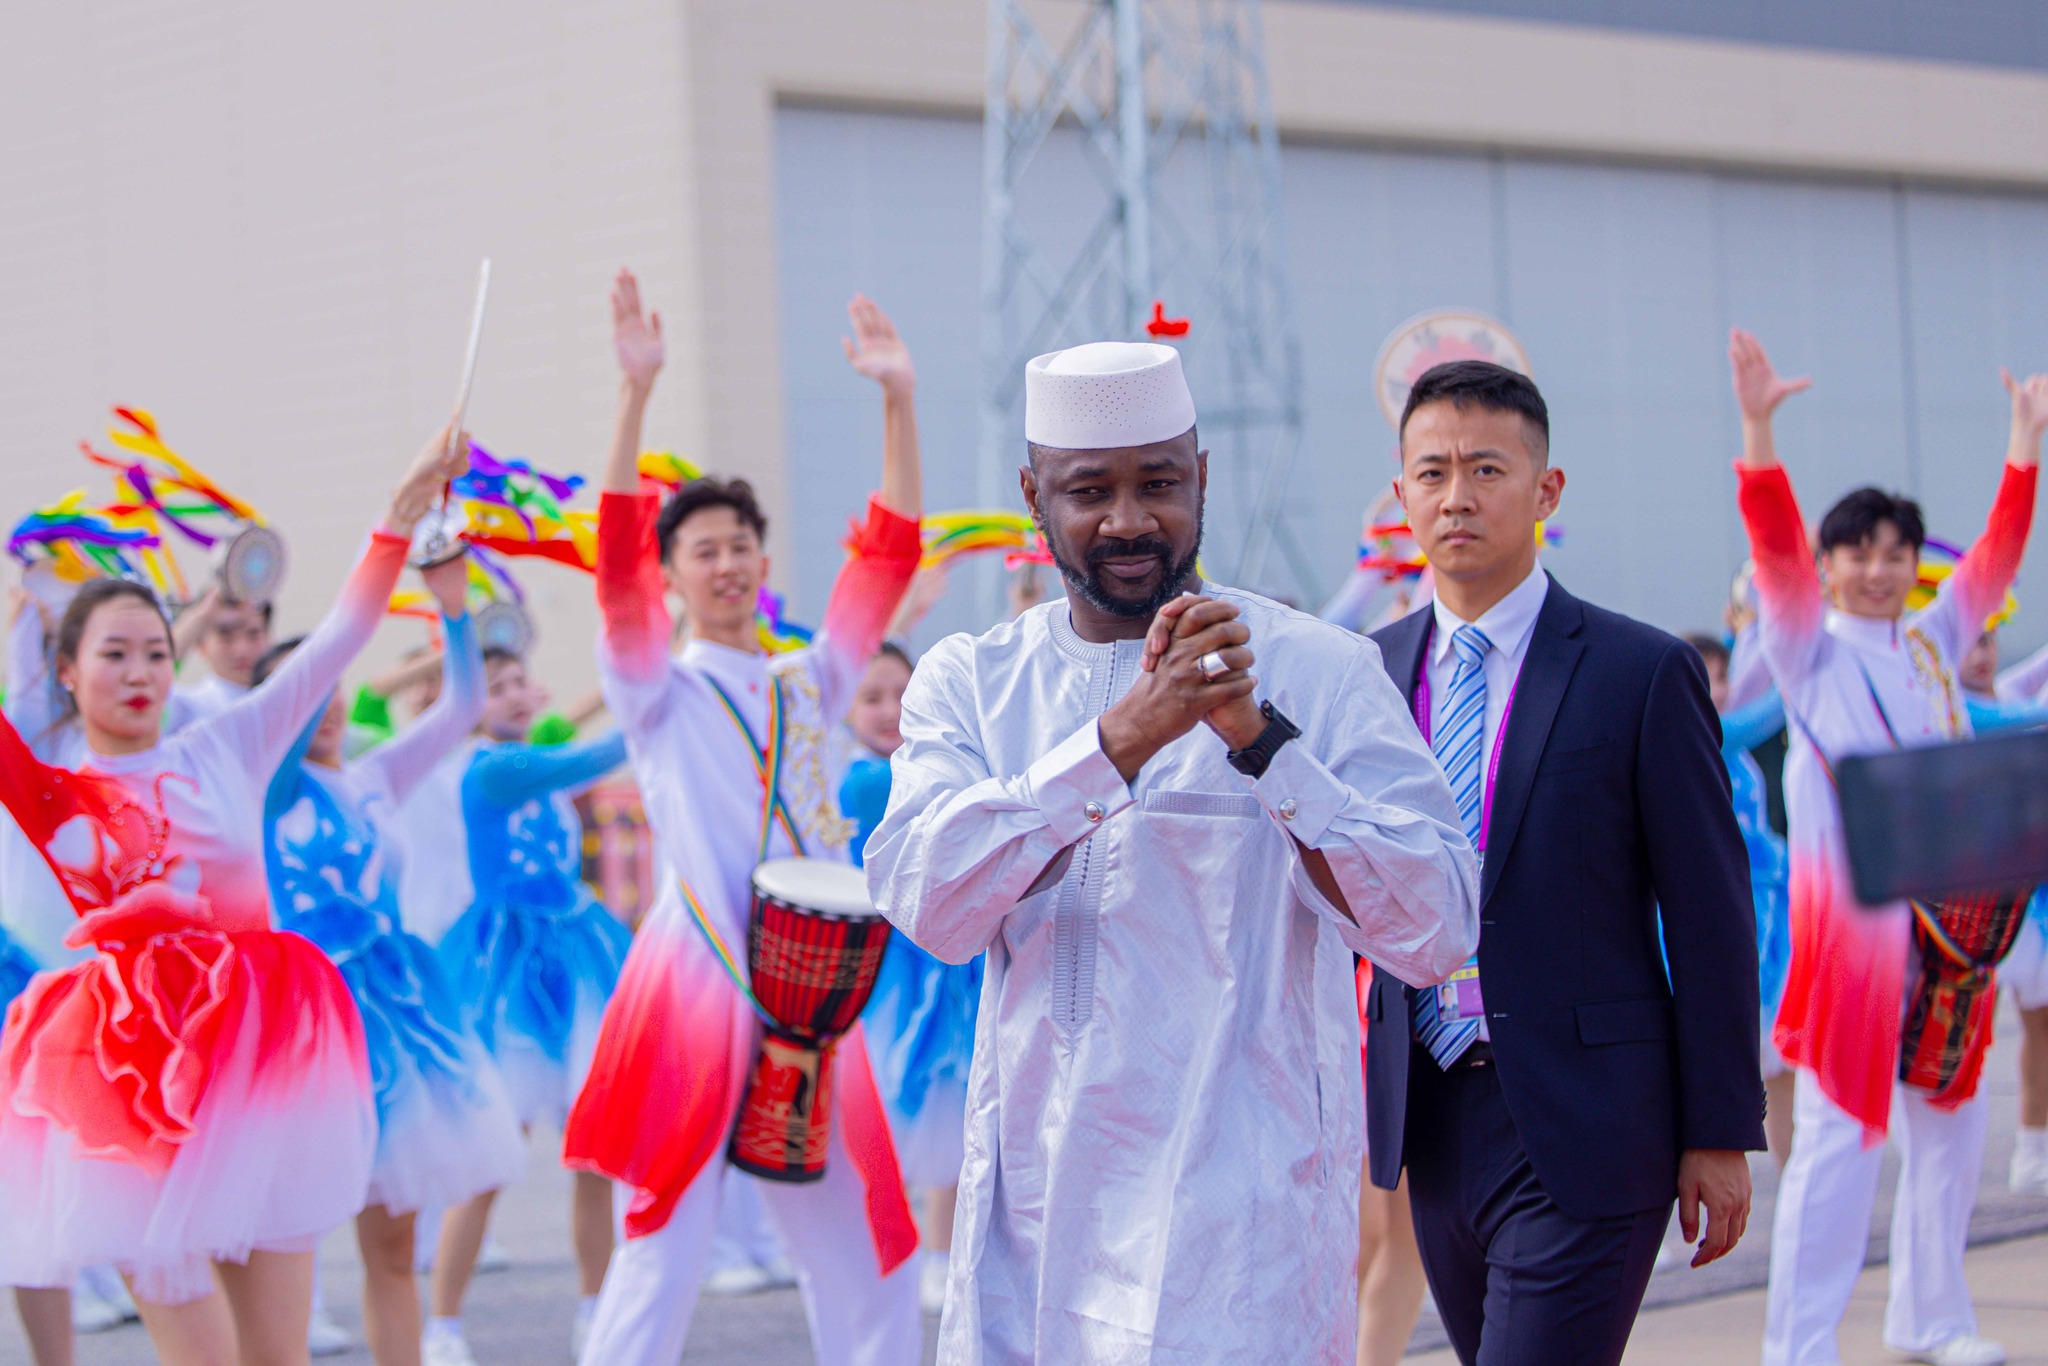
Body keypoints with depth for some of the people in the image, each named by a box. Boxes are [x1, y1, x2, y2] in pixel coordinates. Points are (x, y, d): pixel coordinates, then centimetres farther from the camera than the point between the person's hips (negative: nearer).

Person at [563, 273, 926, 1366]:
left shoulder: (810, 684, 15)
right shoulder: (657, 691, 4)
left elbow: (889, 552, 9)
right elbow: (617, 558, -10)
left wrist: (900, 400, -1)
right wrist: (637, 393, -21)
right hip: (695, 986, -4)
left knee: (861, 1253, 7)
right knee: (662, 1255, -5)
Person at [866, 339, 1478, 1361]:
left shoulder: (1320, 673, -2)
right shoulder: (968, 683, 6)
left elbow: (1433, 933, -11)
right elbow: (928, 903, -12)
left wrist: (1259, 736, -19)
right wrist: (1122, 736, -22)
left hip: (1241, 1233, -3)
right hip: (1026, 1227, 3)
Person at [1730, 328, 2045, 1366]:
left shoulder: (1934, 642, 13)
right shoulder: (1811, 647, -2)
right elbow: (1775, 548, -15)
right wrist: (1758, 428, -28)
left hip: (1947, 907, 6)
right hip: (1848, 907, -6)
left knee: (1949, 1124, 13)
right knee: (1837, 1133, -10)